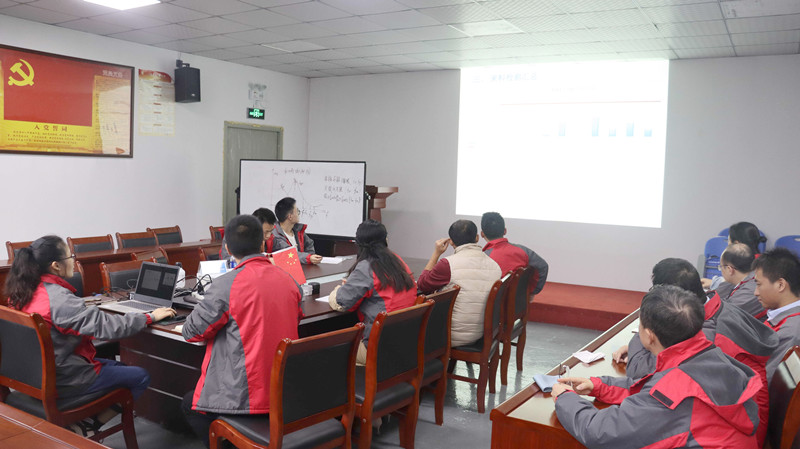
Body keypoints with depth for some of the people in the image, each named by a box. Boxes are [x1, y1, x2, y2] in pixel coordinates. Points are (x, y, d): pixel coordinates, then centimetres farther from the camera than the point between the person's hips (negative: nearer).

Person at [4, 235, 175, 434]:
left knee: (119, 366, 24)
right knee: (141, 377, 2)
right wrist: (151, 317, -17)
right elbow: (108, 326, -28)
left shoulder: (23, 292, 0)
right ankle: (88, 429, 7)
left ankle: (83, 423, 12)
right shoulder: (59, 298, -27)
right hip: (63, 380, -9)